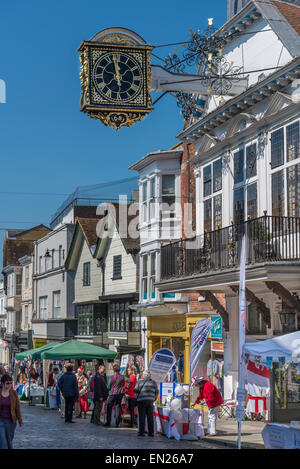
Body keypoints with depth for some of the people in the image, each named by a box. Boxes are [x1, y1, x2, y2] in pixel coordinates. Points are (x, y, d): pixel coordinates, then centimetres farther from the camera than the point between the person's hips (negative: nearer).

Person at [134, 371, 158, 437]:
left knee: (142, 417, 0)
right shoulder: (153, 382, 10)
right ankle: (151, 432, 7)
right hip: (150, 401, 3)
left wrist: (137, 396, 16)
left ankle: (141, 432, -2)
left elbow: (135, 390, -2)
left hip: (141, 400, -3)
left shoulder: (140, 381, 1)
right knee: (150, 417, 7)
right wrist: (154, 399, 20)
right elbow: (156, 392, 10)